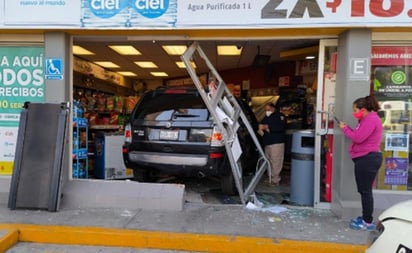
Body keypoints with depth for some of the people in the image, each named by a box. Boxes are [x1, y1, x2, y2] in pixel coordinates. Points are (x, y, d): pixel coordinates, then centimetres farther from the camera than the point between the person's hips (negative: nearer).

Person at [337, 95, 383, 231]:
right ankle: (365, 217, 27)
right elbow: (358, 135, 16)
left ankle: (368, 222, 5)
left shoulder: (371, 119, -16)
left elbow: (358, 138, -21)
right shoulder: (367, 119, 18)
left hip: (368, 159, -11)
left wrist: (345, 128, -7)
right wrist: (347, 128, 5)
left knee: (365, 191, -4)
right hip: (365, 159, 11)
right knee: (364, 190, 16)